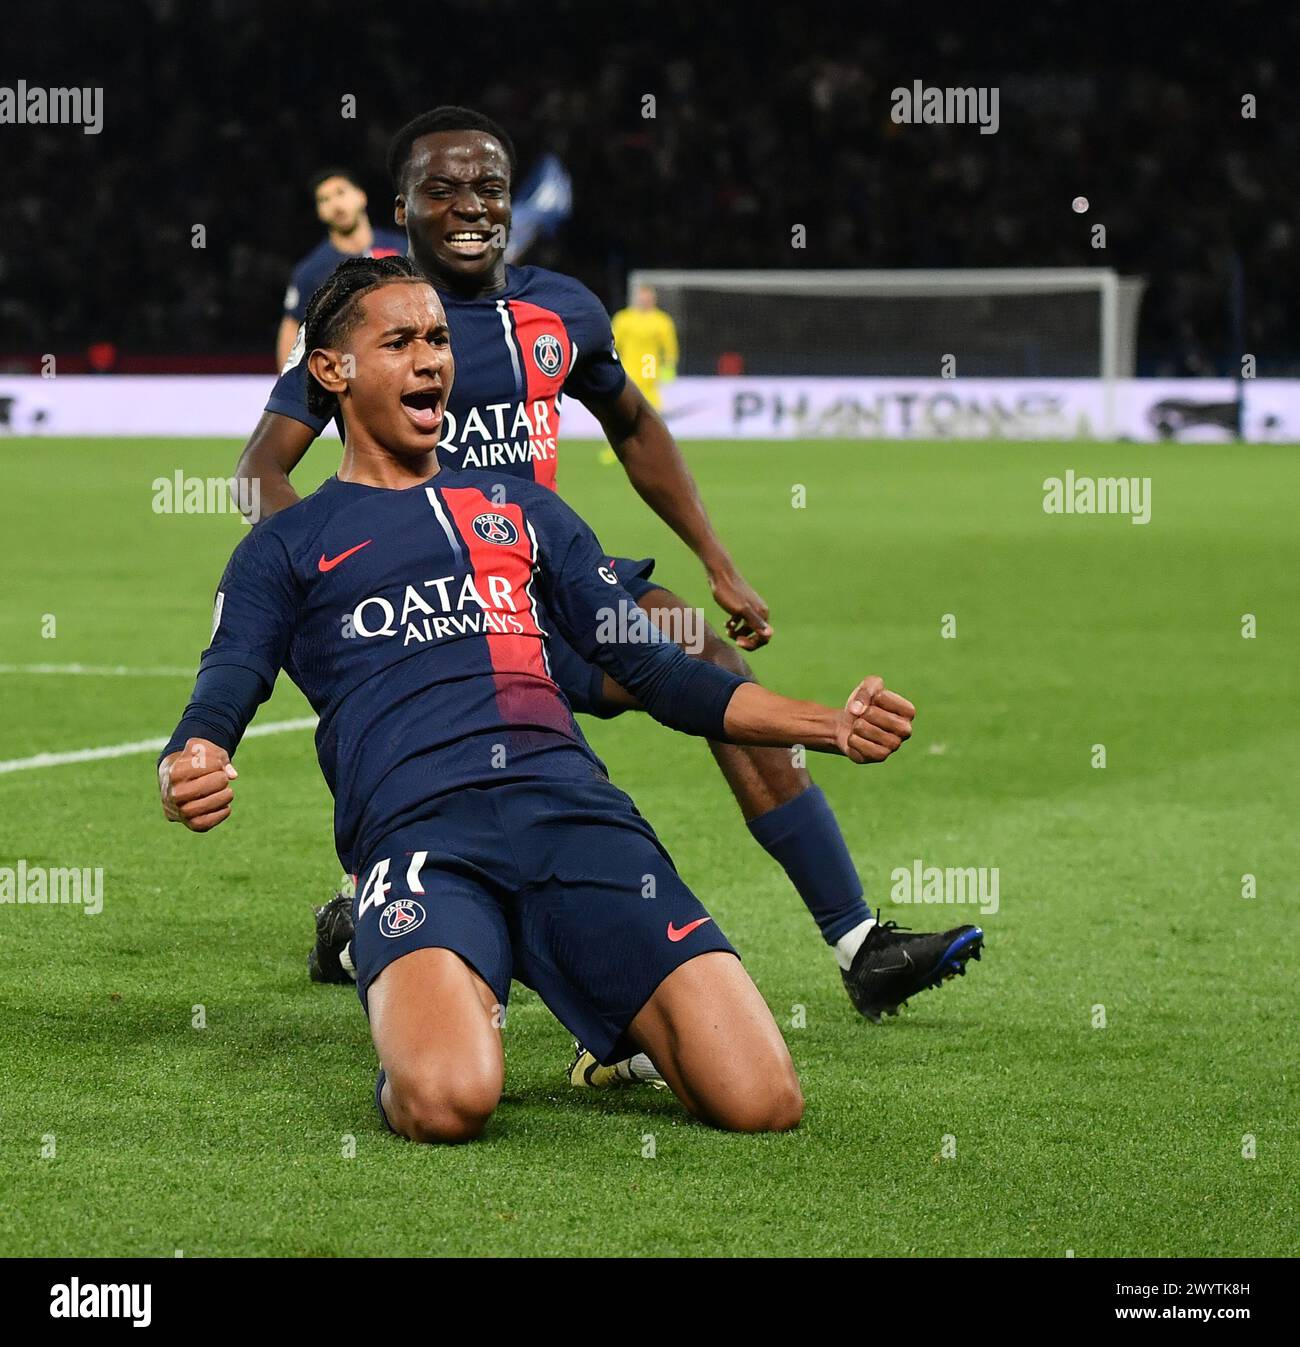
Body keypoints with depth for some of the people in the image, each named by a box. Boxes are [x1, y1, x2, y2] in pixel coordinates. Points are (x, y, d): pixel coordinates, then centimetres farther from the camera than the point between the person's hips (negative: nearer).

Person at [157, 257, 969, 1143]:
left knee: (761, 1101, -18)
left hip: (574, 807, 3)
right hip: (417, 830, -3)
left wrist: (833, 726, 12)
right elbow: (218, 710, 9)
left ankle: (626, 1040, 15)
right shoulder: (286, 550, 22)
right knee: (449, 1102, -35)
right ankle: (458, 1017, 2)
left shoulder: (526, 512, 31)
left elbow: (660, 672, 28)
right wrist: (189, 774, -19)